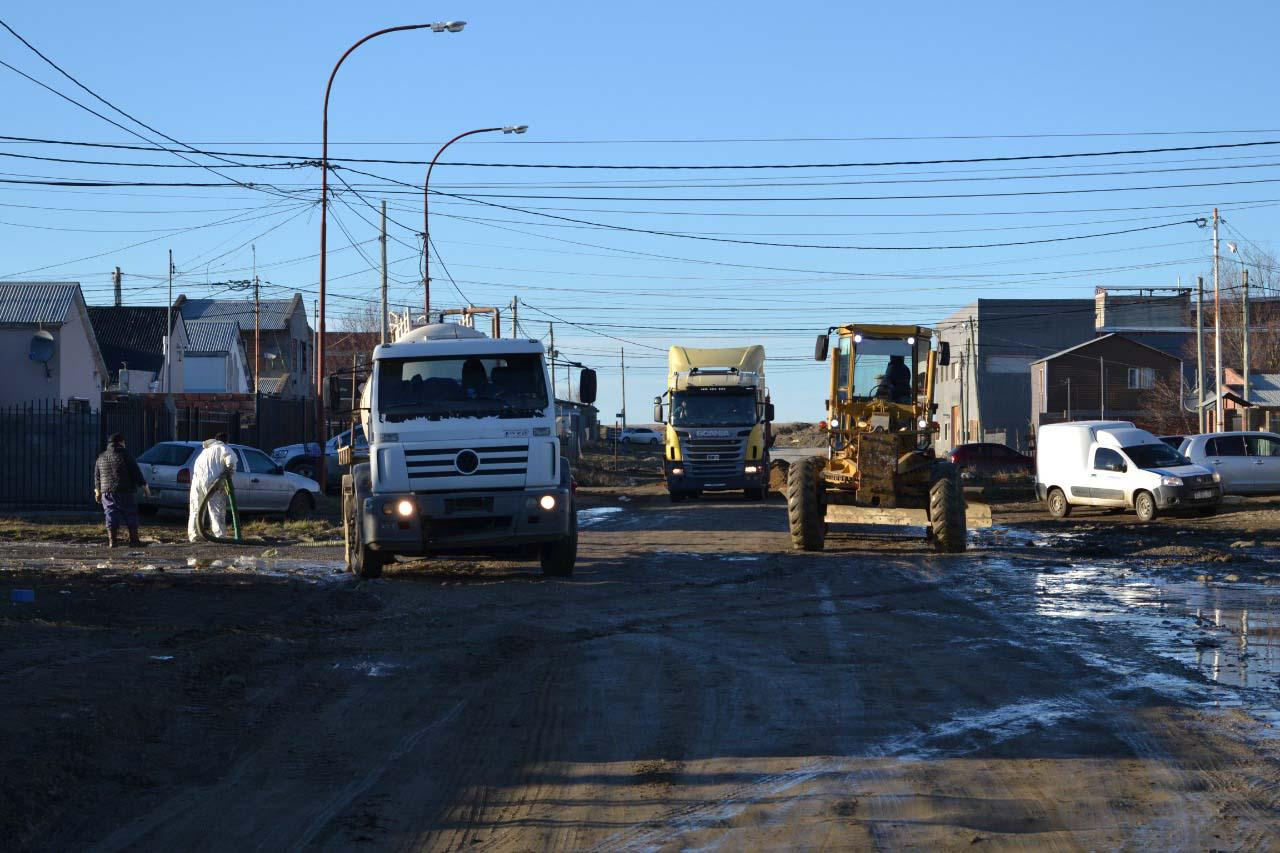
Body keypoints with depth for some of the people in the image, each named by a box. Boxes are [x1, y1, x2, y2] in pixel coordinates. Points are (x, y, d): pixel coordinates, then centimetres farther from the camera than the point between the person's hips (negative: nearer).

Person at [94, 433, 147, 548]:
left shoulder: (101, 458, 13)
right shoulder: (125, 455, -6)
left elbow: (97, 477, 20)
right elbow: (136, 472, -8)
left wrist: (97, 491, 30)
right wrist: (143, 484, 2)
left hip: (107, 492, 5)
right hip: (126, 491, -5)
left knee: (111, 517, 4)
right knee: (131, 516, 2)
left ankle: (112, 541, -2)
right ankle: (134, 540, 2)